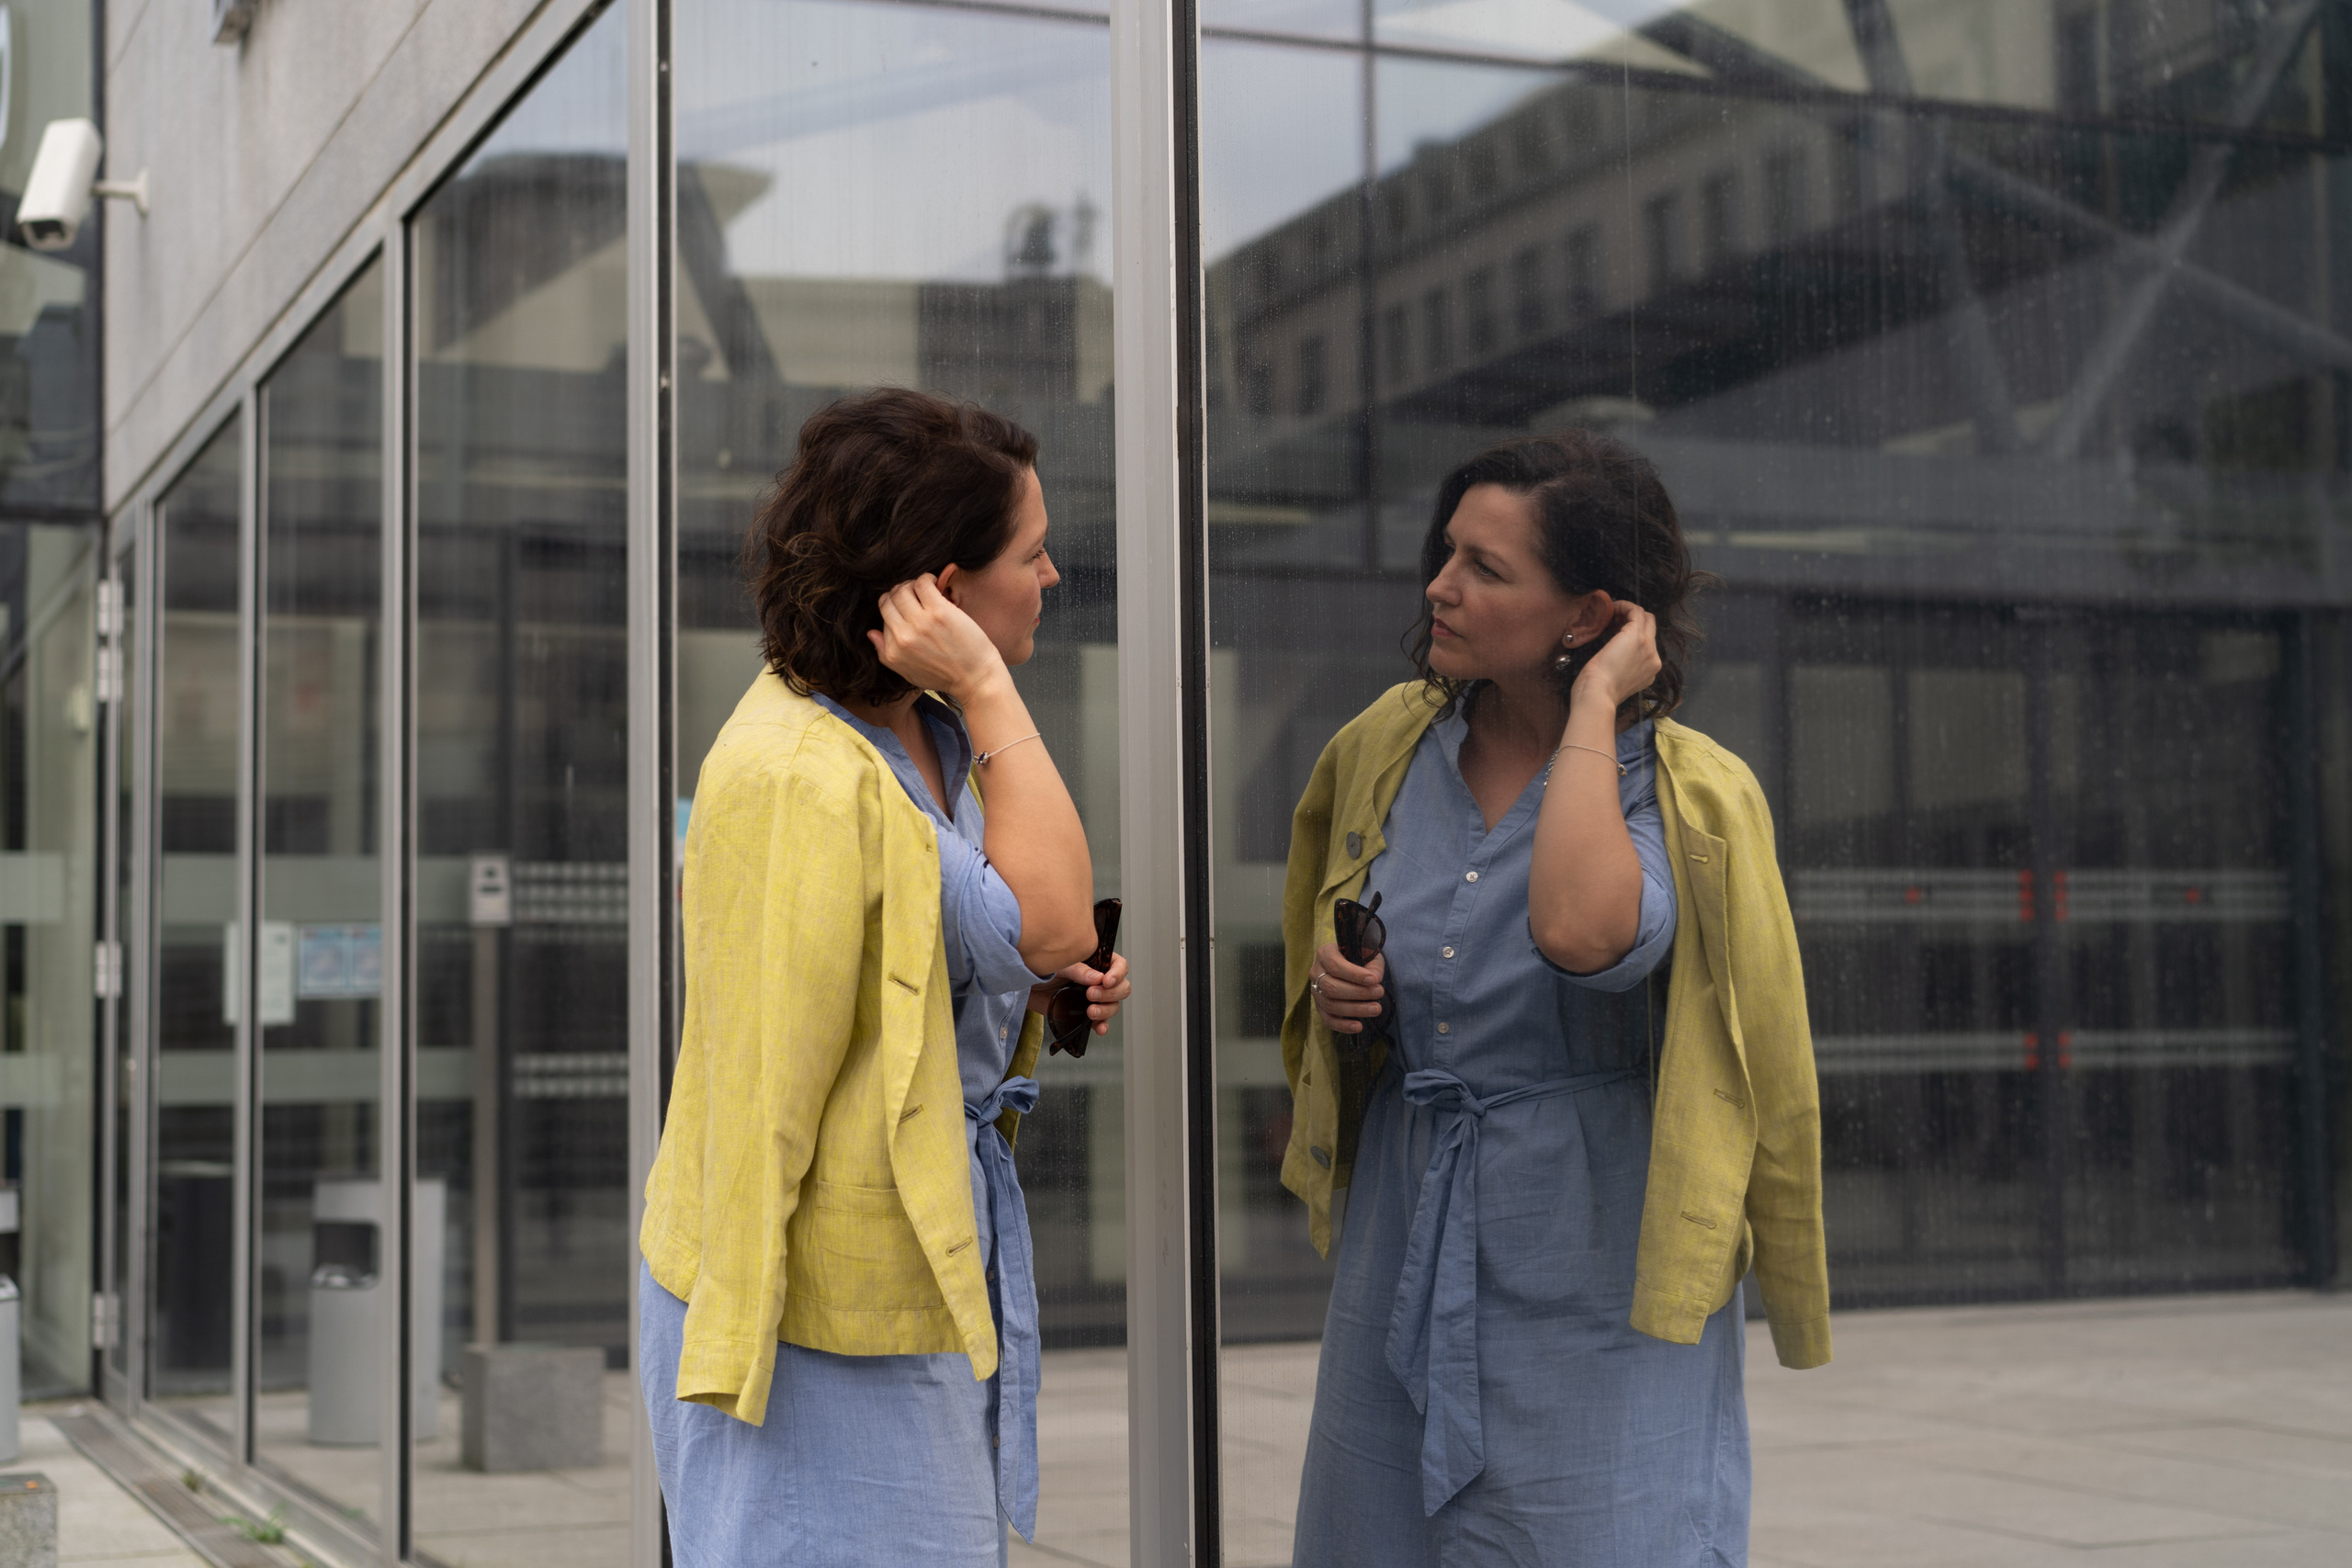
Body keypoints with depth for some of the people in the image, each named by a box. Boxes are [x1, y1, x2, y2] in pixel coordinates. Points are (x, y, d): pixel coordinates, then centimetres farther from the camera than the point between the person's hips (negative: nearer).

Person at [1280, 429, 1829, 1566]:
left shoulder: (1687, 792, -12)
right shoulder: (1382, 749, 4)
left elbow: (1583, 934, -35)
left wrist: (1595, 703, -24)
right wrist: (1333, 990, -2)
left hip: (1593, 1282, -5)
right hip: (1402, 1250, 5)